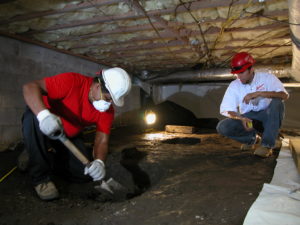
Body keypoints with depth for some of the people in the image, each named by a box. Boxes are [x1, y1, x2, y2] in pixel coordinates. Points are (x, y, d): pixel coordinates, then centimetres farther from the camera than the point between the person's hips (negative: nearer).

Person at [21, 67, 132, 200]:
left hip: (69, 137, 4)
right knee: (33, 117, -38)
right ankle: (40, 177, -21)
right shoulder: (72, 82, -30)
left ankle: (48, 160, 17)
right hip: (45, 128, -3)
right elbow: (30, 87, -34)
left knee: (85, 173, -12)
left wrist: (99, 162, -39)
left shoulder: (107, 111, -14)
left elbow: (102, 140, -17)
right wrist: (44, 114, -53)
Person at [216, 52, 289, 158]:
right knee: (222, 127, -23)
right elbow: (225, 110, -10)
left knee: (277, 102, -32)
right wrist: (241, 118, -28)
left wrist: (258, 93, -34)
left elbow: (284, 95, -24)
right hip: (247, 119, 2)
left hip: (267, 117, -1)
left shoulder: (267, 78, -8)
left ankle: (268, 145, -26)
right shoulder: (234, 85, -4)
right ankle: (253, 137, 3)